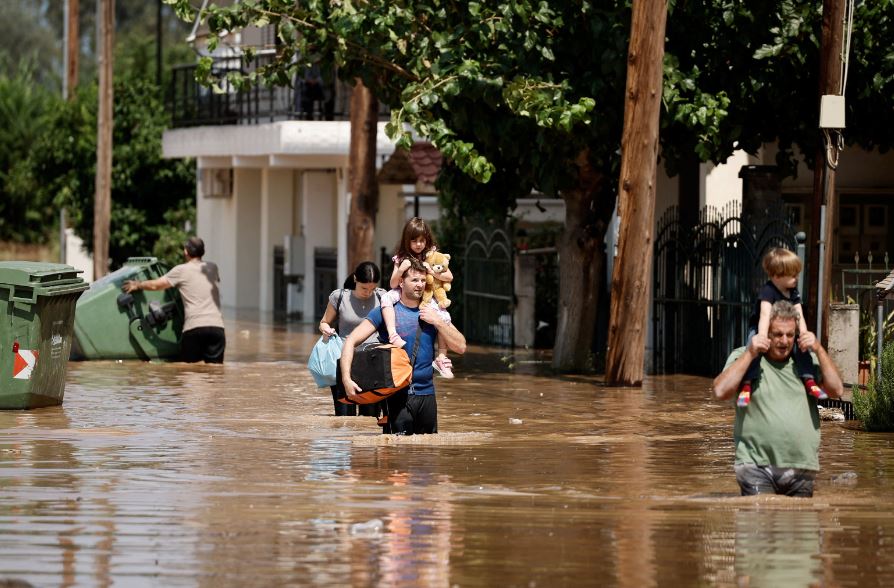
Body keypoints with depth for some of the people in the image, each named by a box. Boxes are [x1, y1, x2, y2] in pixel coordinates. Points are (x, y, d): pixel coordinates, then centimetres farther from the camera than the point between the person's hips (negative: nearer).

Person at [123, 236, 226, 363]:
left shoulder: (181, 270, 4)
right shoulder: (212, 267, 17)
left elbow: (155, 285, 3)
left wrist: (137, 285, 22)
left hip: (194, 326, -3)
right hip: (216, 326, 3)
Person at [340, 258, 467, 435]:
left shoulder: (434, 313, 10)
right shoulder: (386, 312, -3)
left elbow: (460, 347, 6)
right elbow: (351, 341, -7)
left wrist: (438, 322, -7)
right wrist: (346, 378, -20)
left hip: (426, 394, 5)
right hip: (397, 395, -5)